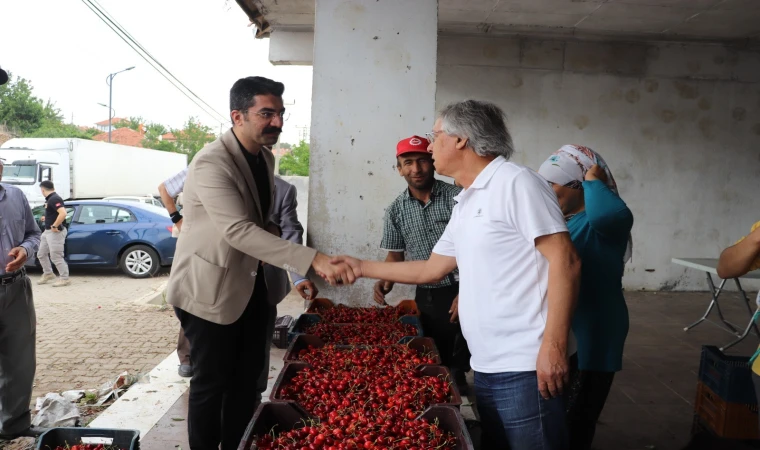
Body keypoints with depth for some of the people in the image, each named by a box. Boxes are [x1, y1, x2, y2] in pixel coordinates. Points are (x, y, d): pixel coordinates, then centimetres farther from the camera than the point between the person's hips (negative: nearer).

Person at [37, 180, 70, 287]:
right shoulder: (50, 199, 14)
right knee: (41, 254, 19)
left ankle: (64, 278, 2)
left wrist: (54, 226, -27)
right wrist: (47, 218, 33)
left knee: (56, 257, -6)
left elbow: (63, 213, -32)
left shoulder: (54, 199, -18)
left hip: (55, 232, -11)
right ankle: (48, 274, 33)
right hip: (47, 231, 11)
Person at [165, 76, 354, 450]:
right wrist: (314, 260, -44)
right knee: (211, 382, 6)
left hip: (248, 285, 8)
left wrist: (271, 231, -3)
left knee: (248, 378, 16)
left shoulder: (265, 158, 5)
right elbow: (238, 230, -37)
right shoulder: (211, 163, -23)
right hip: (209, 289, -8)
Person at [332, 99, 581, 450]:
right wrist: (363, 267, 24)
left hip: (523, 368, -8)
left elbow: (565, 261, -16)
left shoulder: (516, 183, -11)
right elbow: (432, 269, 22)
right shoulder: (465, 204, 16)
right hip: (487, 366, 9)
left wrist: (554, 345, -21)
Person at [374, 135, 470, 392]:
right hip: (426, 296, 3)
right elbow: (395, 255, 11)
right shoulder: (396, 211, 3)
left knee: (461, 359, -1)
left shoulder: (457, 197, -8)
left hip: (462, 291, -3)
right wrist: (386, 281, -8)